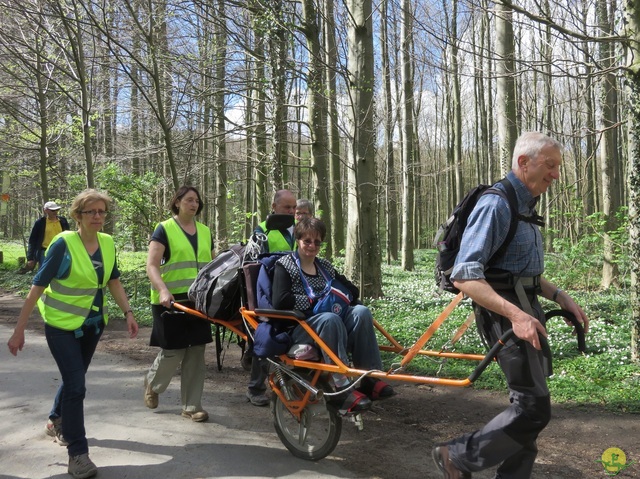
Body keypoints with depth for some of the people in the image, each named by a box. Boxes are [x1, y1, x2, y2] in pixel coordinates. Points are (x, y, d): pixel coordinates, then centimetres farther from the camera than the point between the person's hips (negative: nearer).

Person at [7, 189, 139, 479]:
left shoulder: (108, 243, -4)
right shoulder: (63, 243, -20)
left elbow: (113, 281, 9)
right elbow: (37, 286, -17)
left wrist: (128, 313, 1)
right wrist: (19, 330, -16)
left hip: (92, 323, 6)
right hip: (62, 325, -6)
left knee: (74, 379, 21)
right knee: (76, 385, -10)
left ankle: (57, 421, 49)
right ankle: (78, 454, 2)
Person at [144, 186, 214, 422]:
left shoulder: (205, 231, 14)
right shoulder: (164, 229, -3)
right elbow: (152, 265, -12)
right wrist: (163, 290, -27)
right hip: (172, 301, -5)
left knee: (196, 353, 4)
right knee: (173, 351, -1)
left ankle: (191, 406, 15)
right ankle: (152, 383, 32)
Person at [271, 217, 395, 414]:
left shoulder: (325, 267, 18)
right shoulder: (285, 265, 1)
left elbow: (353, 291, 16)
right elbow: (279, 302, -14)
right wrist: (314, 301, -14)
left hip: (330, 323, 6)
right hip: (298, 329, -5)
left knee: (361, 311, -22)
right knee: (329, 319, -37)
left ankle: (370, 378, -23)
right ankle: (341, 389, -39)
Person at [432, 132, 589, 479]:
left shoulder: (524, 206, 15)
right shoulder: (496, 206, -17)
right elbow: (464, 277, -26)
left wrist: (560, 297, 11)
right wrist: (515, 313, -34)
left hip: (525, 306, 10)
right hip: (505, 312, -10)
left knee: (530, 404, 14)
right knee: (533, 407, -9)